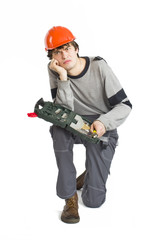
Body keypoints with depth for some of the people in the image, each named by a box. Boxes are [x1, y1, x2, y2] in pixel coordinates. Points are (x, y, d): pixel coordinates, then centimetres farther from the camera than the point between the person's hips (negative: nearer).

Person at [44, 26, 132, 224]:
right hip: (75, 126, 2)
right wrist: (63, 77, -29)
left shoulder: (99, 66, -16)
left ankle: (91, 174, 28)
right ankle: (69, 196, -22)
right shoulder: (54, 71, -9)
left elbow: (125, 105, -13)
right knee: (59, 126, -38)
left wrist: (104, 122, -31)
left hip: (102, 130, -2)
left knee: (93, 201, -11)